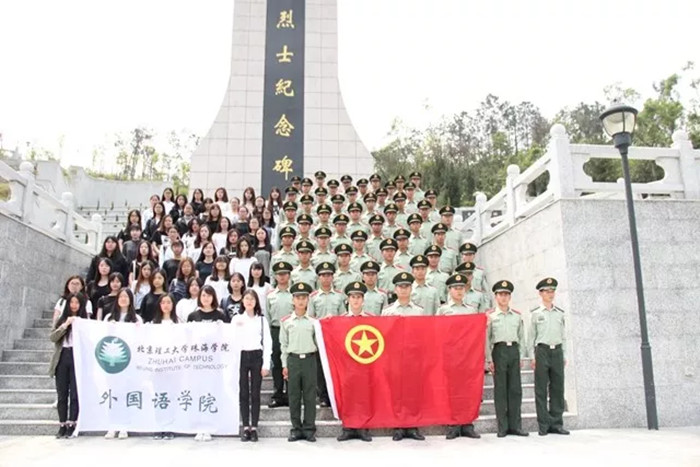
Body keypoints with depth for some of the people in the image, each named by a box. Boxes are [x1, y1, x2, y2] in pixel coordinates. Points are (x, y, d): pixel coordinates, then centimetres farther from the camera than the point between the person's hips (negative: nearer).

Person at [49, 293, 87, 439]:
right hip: (62, 358, 3)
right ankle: (62, 425, 13)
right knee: (62, 393, 6)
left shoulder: (85, 321, 4)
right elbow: (52, 337, 0)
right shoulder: (61, 320, 12)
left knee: (74, 393, -3)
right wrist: (65, 325, -9)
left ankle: (71, 425, 3)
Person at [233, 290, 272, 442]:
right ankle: (245, 428, 10)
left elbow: (267, 342, 2)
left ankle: (254, 428, 9)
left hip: (257, 356, 0)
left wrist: (266, 364, -4)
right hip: (241, 356, 1)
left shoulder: (262, 320, 4)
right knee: (243, 393, 3)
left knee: (255, 393, 2)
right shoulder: (236, 319, 6)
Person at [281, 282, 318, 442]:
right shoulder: (286, 321, 4)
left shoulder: (313, 321, 3)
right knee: (294, 396, 5)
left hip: (309, 359, 0)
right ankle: (296, 429, 15)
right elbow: (283, 344, 6)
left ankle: (309, 429, 12)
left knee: (310, 396, 3)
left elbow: (318, 342, 8)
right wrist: (285, 365, 3)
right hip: (293, 360, 0)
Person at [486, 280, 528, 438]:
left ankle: (515, 425, 12)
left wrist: (521, 357, 8)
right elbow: (486, 339, -1)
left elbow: (521, 337, 14)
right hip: (499, 351, -3)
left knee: (515, 389, 4)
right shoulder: (490, 315, 1)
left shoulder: (517, 315, 11)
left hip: (514, 351, 3)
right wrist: (489, 360, -6)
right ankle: (502, 427, 7)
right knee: (500, 389, 0)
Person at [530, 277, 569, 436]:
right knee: (541, 389, -1)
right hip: (542, 351, -3)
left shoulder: (560, 313, 11)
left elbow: (563, 335, 15)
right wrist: (533, 357, -1)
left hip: (557, 351, 3)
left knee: (558, 388, 4)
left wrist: (564, 355, 11)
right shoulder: (535, 313, 2)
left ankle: (556, 423, 12)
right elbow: (532, 336, 3)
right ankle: (544, 425, 5)